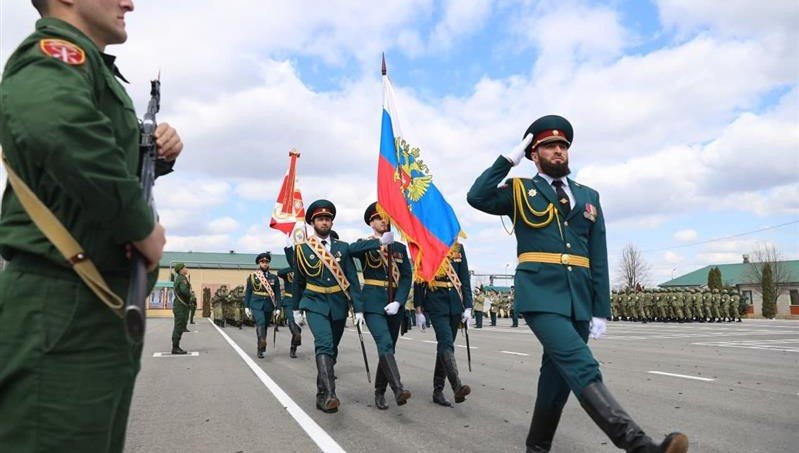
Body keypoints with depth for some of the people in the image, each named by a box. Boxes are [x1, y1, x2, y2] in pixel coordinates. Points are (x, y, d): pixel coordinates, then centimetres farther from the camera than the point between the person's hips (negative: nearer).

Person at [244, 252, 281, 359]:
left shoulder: (274, 278, 8)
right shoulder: (252, 276, 4)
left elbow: (277, 294, 7)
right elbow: (248, 292, 6)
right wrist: (246, 307, 0)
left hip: (268, 306, 2)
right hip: (256, 305, -2)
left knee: (264, 326, 8)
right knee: (261, 323, -24)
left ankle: (260, 349, 20)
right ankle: (262, 345, -33)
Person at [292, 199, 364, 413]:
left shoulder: (343, 248, 3)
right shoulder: (302, 249, 0)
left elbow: (352, 280, -1)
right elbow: (298, 281, 11)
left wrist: (359, 308, -7)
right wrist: (296, 307, 16)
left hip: (338, 305, 3)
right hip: (315, 304, -3)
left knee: (331, 349, 11)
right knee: (324, 345, -23)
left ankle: (321, 394, 27)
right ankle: (330, 395, -31)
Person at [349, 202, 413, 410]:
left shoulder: (400, 248, 13)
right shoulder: (365, 244, 4)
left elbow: (406, 277, 4)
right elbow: (351, 249, -21)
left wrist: (398, 302, -11)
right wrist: (380, 241, -33)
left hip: (395, 304, 4)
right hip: (373, 303, -4)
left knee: (388, 348, 8)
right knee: (385, 345, -20)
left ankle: (380, 393, 19)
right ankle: (398, 390, -27)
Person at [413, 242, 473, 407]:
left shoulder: (458, 247, 9)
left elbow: (465, 278, 8)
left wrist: (467, 307, 2)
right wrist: (419, 310, -3)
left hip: (455, 303, 4)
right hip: (436, 303, -4)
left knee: (445, 345, 8)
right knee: (446, 343, -18)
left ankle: (438, 392, 16)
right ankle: (457, 387, -26)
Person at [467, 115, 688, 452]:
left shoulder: (588, 196, 16)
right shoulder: (520, 190, 8)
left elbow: (598, 258, 12)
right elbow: (477, 198, -11)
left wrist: (601, 310, 7)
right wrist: (509, 159, -5)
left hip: (578, 299, 5)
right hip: (540, 294, -4)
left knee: (559, 371, 9)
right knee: (580, 365, -21)